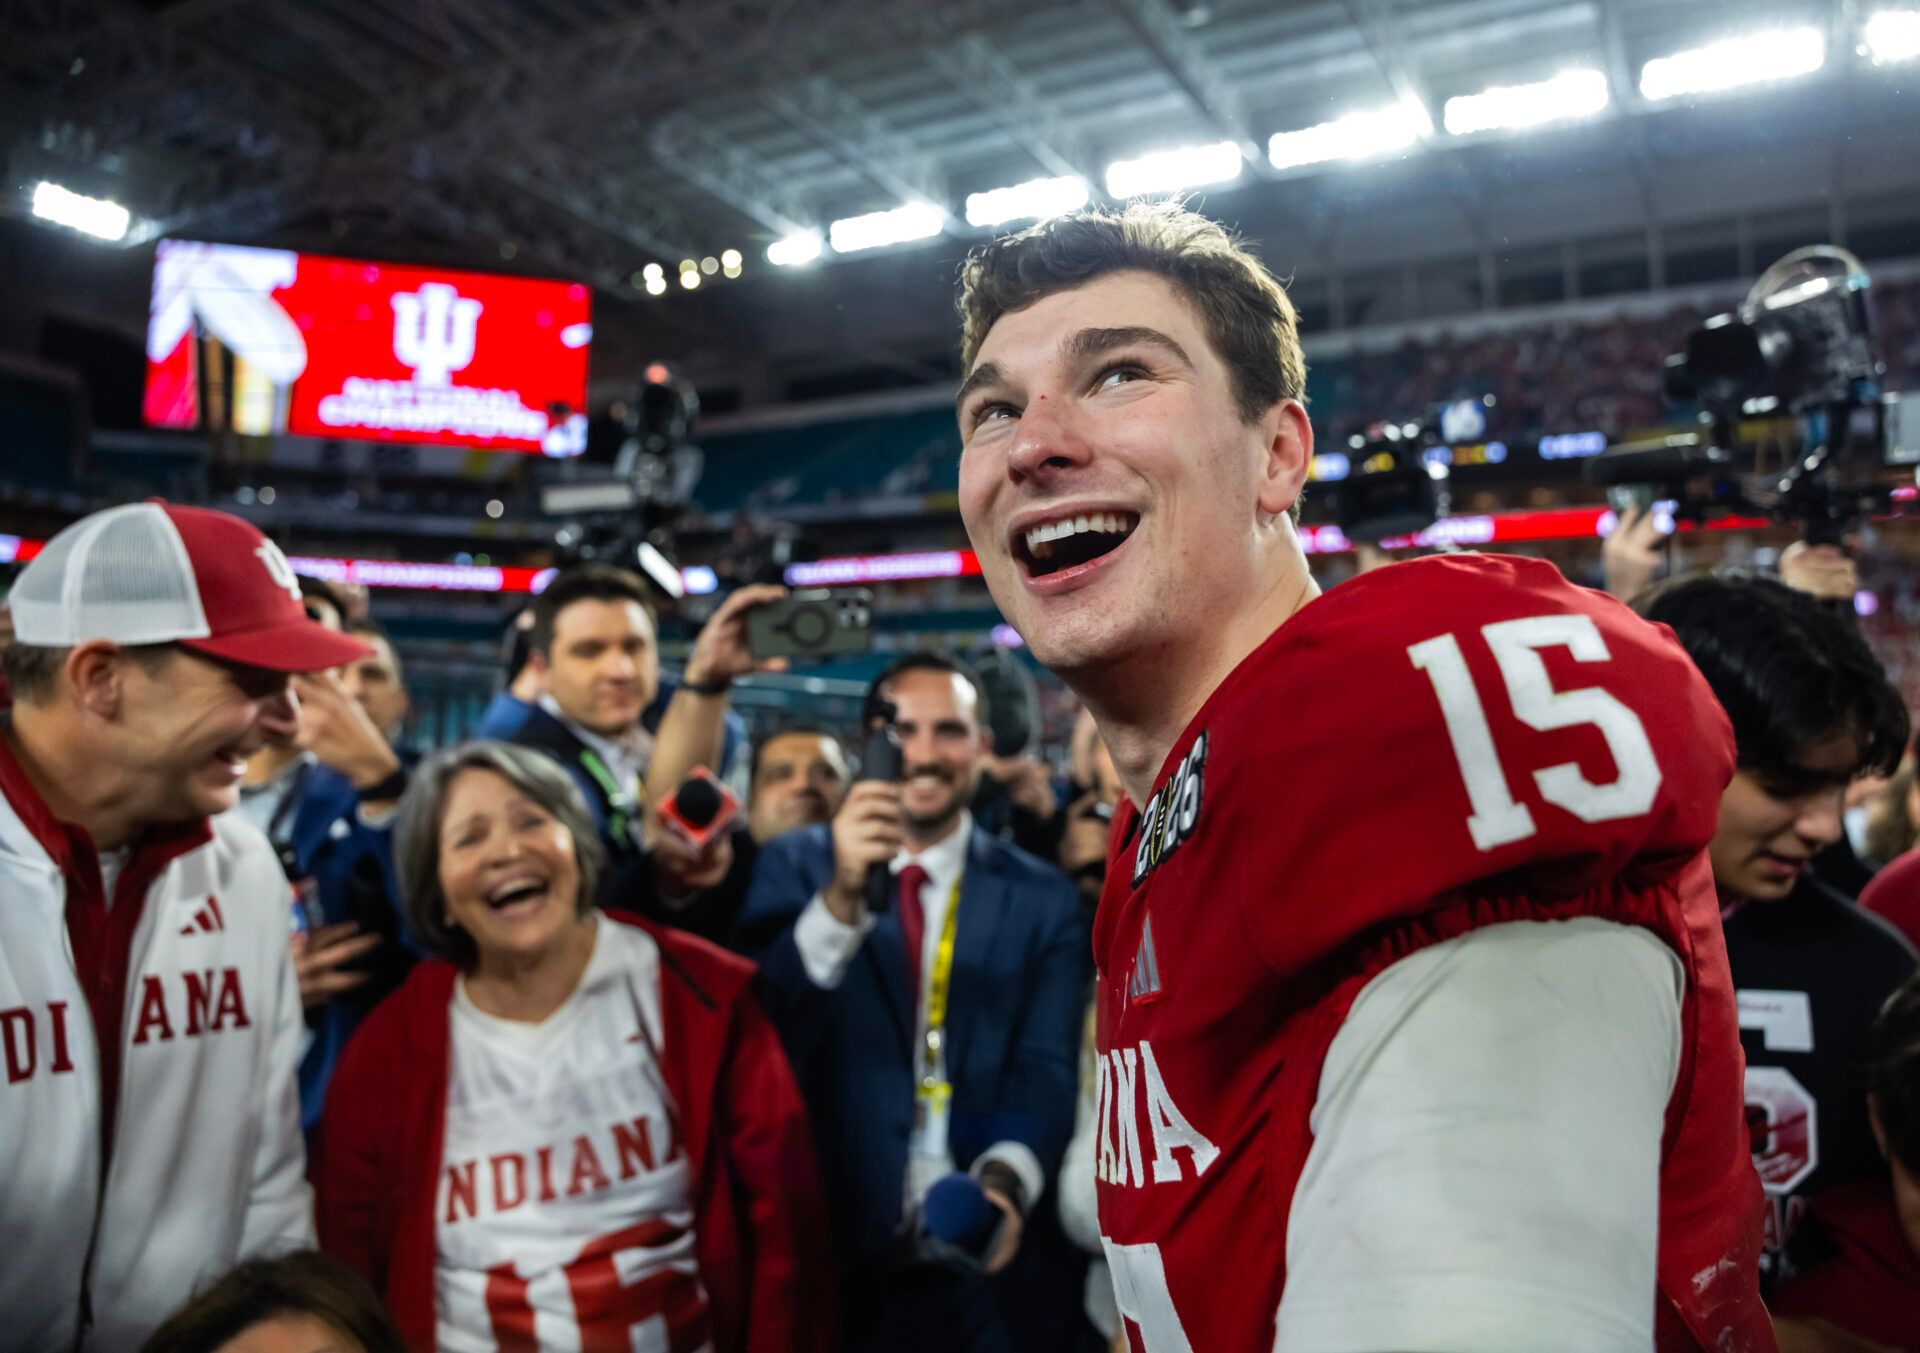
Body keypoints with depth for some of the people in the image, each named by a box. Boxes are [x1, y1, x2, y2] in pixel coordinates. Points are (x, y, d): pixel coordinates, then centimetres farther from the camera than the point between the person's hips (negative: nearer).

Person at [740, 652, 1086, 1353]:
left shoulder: (1042, 898, 1)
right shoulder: (794, 865, -2)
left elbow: (1045, 1071, -6)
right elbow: (762, 1031, -14)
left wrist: (1006, 1180, -25)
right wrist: (842, 896, -28)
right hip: (831, 1254, -1)